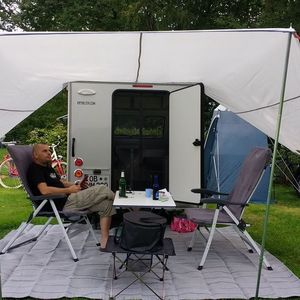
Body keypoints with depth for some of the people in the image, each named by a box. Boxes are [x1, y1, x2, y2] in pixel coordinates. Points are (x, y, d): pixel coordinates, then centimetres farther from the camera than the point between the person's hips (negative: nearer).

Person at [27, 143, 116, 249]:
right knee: (102, 189, -14)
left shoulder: (48, 167, 22)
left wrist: (75, 185, 8)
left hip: (68, 199, 10)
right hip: (63, 204, -10)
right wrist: (69, 190, -16)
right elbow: (45, 190, -24)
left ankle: (105, 241, -3)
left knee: (105, 204, -2)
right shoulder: (35, 169, -8)